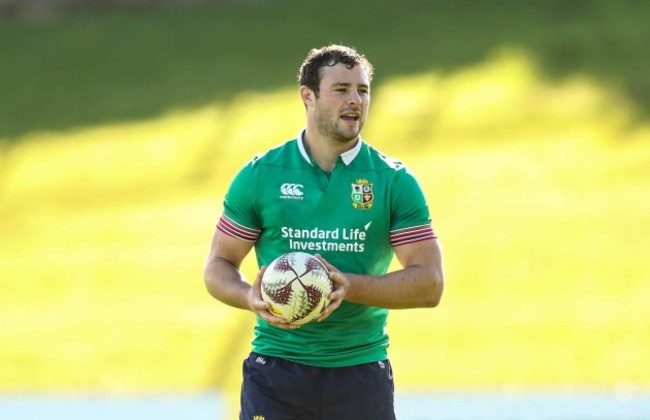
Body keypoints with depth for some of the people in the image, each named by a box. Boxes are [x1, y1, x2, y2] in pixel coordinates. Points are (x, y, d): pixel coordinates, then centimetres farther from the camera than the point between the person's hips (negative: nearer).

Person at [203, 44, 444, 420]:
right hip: (276, 371, -1)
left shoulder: (396, 182, 2)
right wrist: (252, 297, -15)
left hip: (362, 372, 1)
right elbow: (218, 267, 8)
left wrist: (349, 286, -19)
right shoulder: (259, 176, 3)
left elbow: (429, 283, -3)